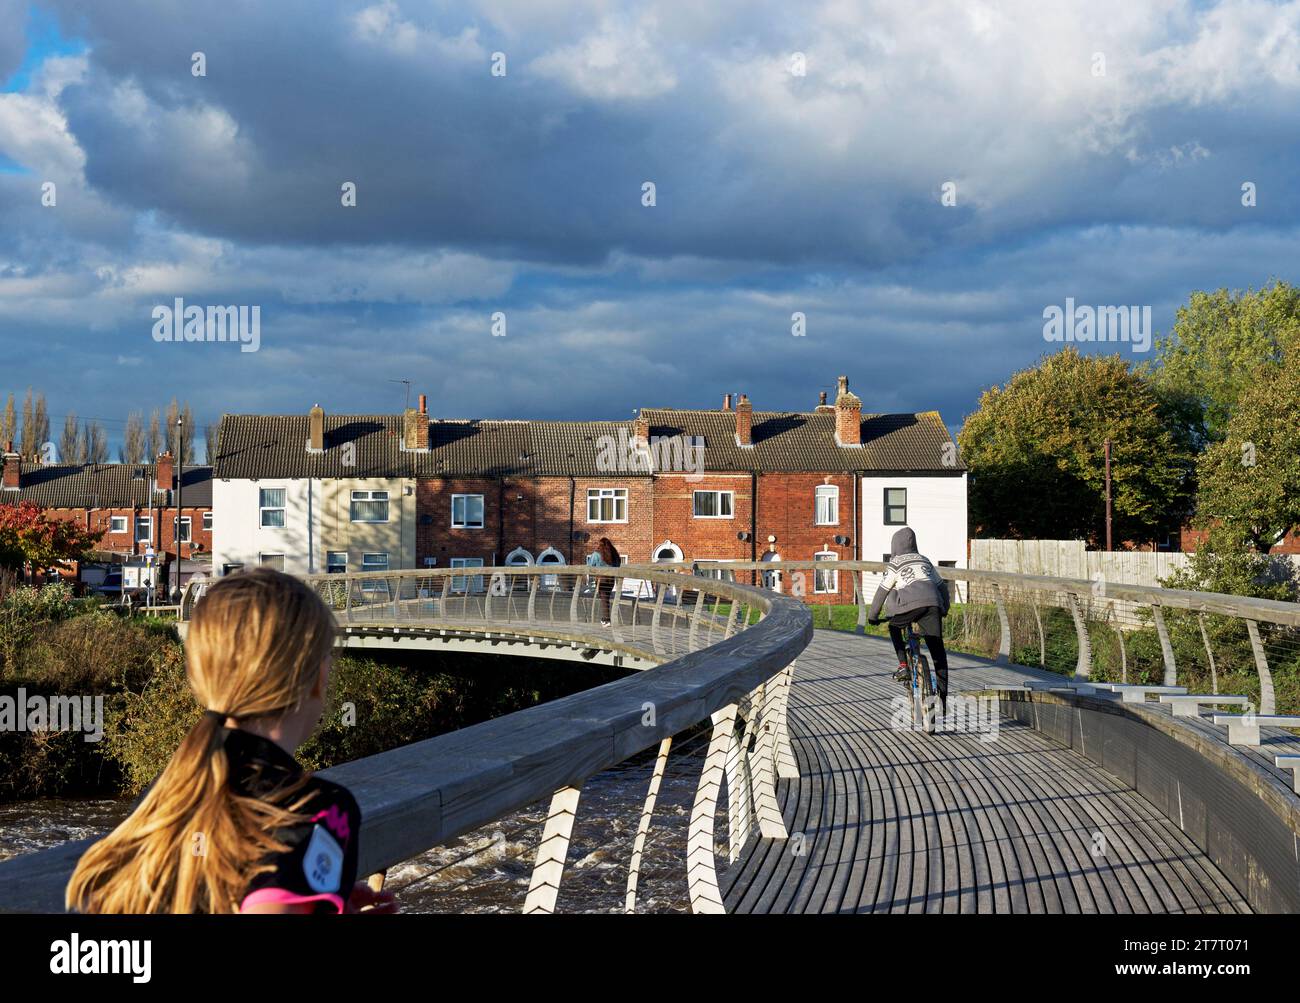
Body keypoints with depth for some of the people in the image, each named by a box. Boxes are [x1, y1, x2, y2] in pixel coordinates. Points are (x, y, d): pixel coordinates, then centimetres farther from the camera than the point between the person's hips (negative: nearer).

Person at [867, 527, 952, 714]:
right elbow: (941, 585, 29)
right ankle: (943, 699, 6)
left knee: (894, 628, 28)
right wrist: (944, 609, 42)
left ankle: (903, 666, 11)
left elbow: (882, 591, 11)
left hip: (911, 605, -4)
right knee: (938, 653, 7)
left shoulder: (896, 564, 12)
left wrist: (872, 616, 21)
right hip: (933, 604, 4)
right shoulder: (924, 561, 27)